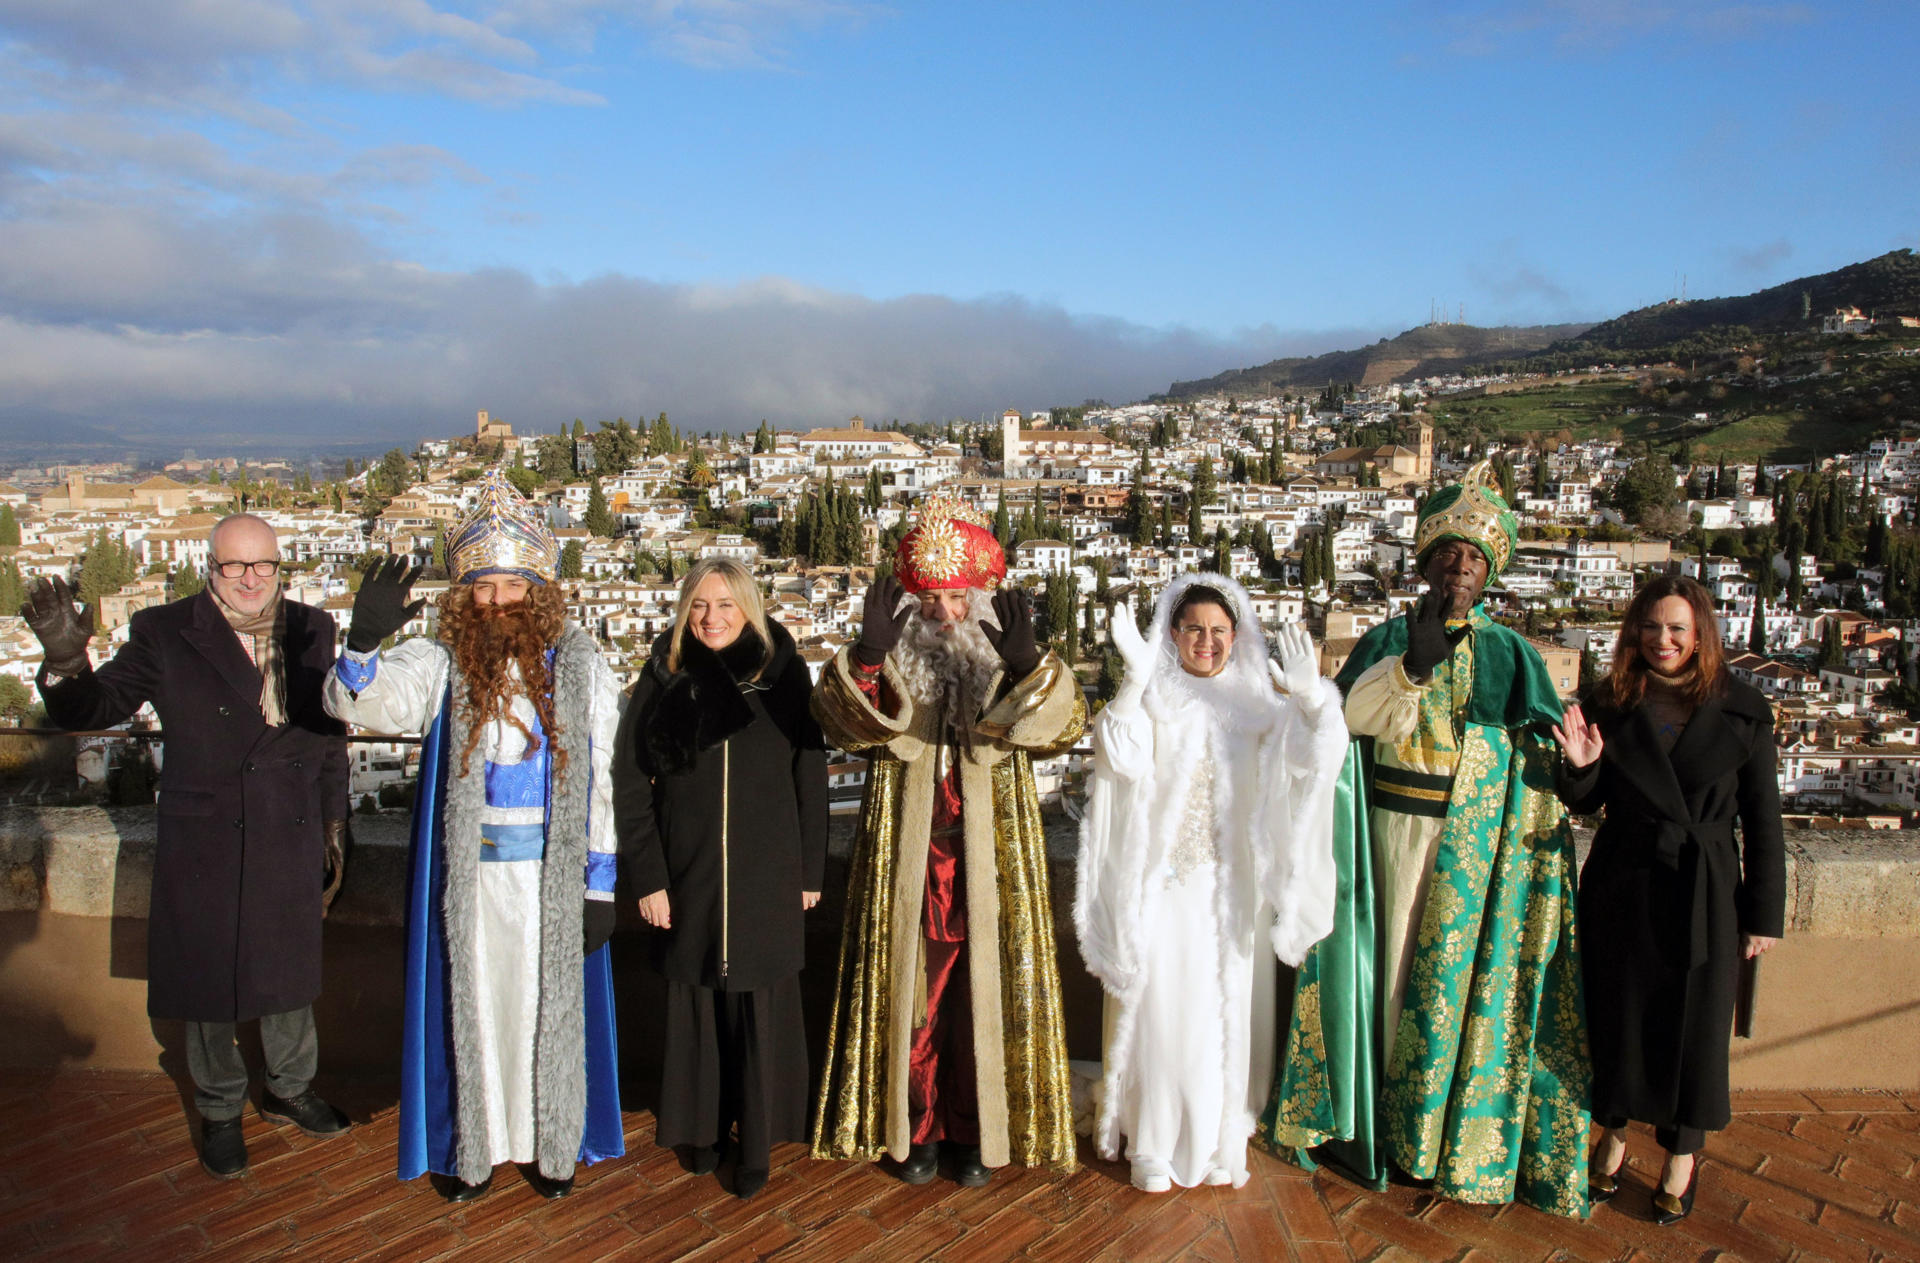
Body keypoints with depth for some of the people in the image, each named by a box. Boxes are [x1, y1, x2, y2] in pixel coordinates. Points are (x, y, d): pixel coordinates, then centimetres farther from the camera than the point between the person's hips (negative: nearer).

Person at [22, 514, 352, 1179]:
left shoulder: (311, 629, 0)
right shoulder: (164, 634, -8)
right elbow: (94, 707, -10)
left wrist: (333, 818, 12)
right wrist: (65, 658, -32)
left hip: (290, 838, 3)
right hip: (202, 843, -2)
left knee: (288, 971, 17)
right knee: (208, 981, 12)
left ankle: (289, 1089, 39)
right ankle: (220, 1111, 33)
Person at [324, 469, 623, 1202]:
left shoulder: (579, 665, -2)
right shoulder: (441, 665, -2)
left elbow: (604, 777, -1)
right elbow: (358, 702, -18)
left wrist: (600, 885, -3)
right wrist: (364, 639, -39)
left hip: (554, 873, 0)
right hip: (468, 874, 0)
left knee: (551, 1004, 11)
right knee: (470, 1001, 11)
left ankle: (554, 1144, 29)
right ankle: (470, 1147, 29)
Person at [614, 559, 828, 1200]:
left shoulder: (784, 675, -2)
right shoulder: (666, 679, -1)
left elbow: (810, 779, 1)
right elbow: (629, 783, 0)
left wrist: (810, 871, 2)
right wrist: (647, 876, -5)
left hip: (767, 877, -1)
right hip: (688, 876, 1)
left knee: (761, 1008, 5)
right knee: (696, 1002, 10)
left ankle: (756, 1142, 20)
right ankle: (704, 1126, 29)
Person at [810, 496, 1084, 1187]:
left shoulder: (1011, 664, 3)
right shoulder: (889, 662, 2)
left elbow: (1066, 724, -12)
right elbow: (842, 720, -13)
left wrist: (1028, 665, -28)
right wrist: (867, 654, -29)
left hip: (991, 865, 0)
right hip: (906, 864, 0)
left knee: (986, 989, 5)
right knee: (909, 990, 6)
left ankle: (978, 1130, 22)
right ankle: (913, 1127, 23)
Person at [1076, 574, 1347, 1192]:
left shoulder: (1256, 701, 6)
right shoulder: (1150, 696, -1)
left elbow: (1314, 758, -7)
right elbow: (1126, 761, -19)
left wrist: (1311, 695, -25)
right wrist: (1136, 678, -29)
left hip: (1232, 886, 2)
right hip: (1162, 880, -2)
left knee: (1226, 1008, 8)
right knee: (1160, 1006, 3)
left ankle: (1219, 1140, 24)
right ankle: (1153, 1143, 17)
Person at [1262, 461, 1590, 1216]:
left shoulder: (1509, 652, 8)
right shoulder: (1388, 638, 6)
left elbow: (1539, 747, 2)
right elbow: (1352, 714, -11)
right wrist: (1412, 665, -24)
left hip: (1480, 837, 0)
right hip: (1400, 824, 0)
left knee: (1469, 965, 2)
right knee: (1398, 955, 3)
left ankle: (1460, 1123, 16)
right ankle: (1390, 1115, 16)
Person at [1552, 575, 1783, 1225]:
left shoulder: (1742, 710, -4)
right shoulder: (1610, 702, 0)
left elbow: (1763, 820, 0)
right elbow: (1586, 804, 7)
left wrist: (1765, 912, -1)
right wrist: (1581, 767, -15)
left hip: (1705, 892, -1)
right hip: (1621, 886, 1)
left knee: (1694, 1024, 9)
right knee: (1617, 1017, 12)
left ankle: (1682, 1155, 31)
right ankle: (1614, 1135, 35)